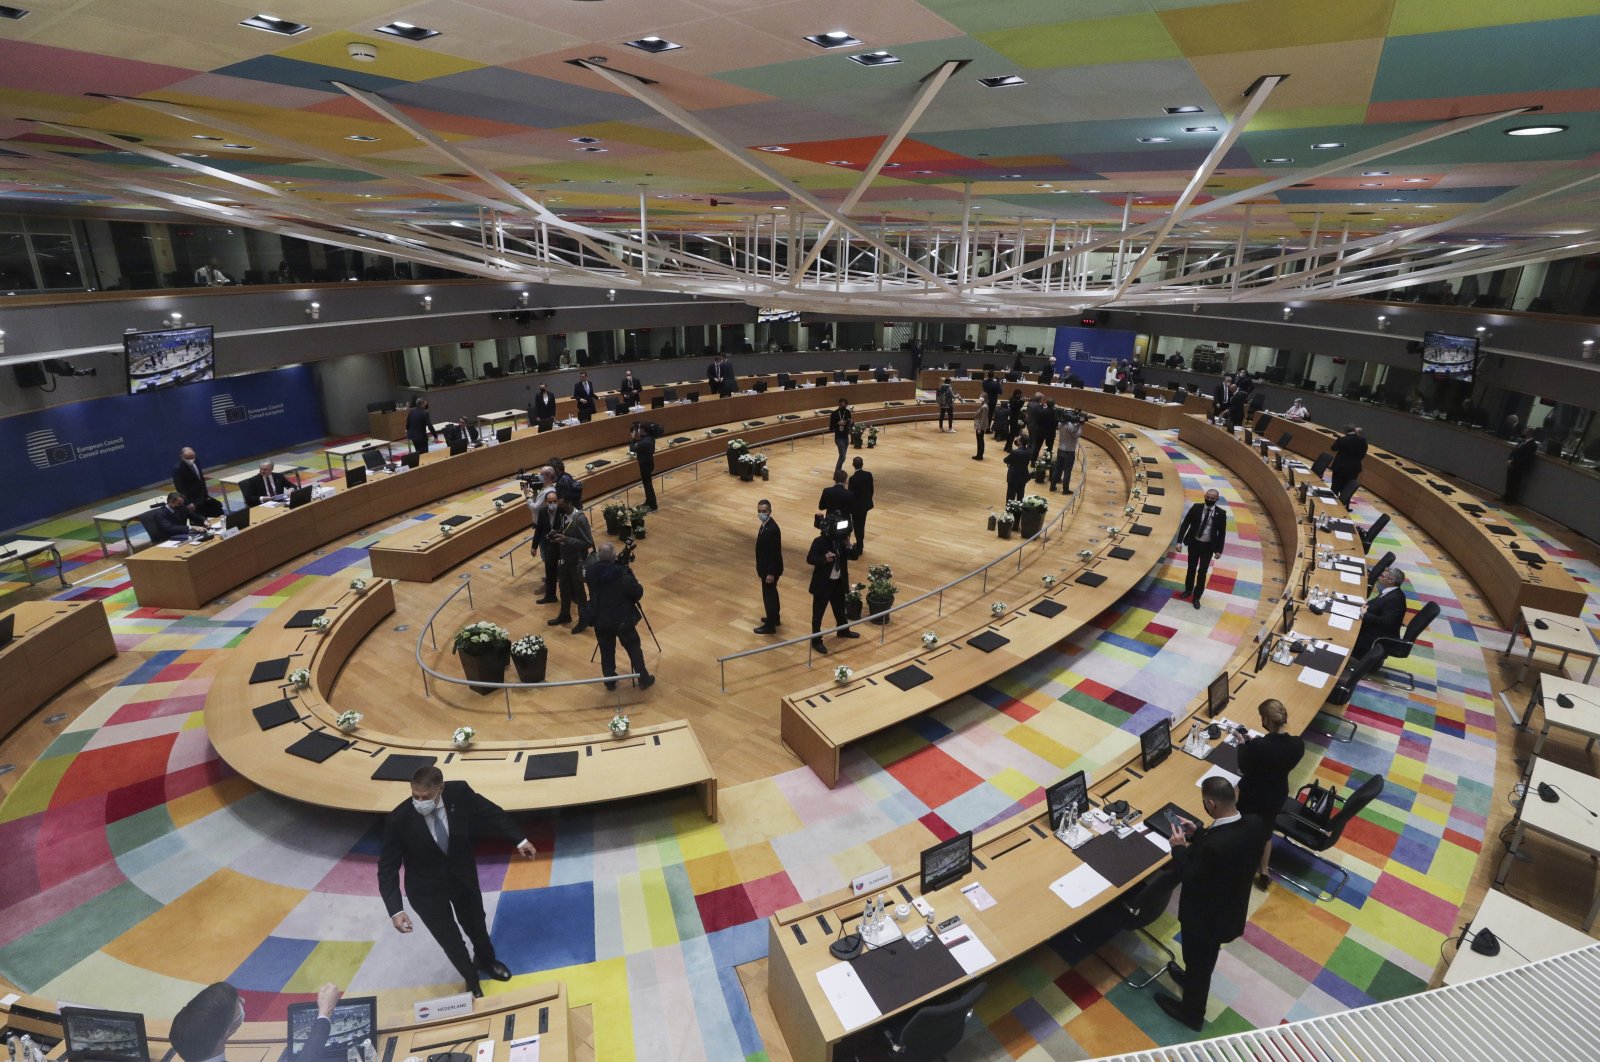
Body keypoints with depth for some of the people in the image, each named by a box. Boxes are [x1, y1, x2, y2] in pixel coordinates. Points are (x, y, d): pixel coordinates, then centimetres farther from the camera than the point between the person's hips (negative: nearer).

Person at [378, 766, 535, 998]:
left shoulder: (459, 793, -26)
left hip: (463, 876, 2)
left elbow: (491, 812, -10)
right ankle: (472, 981, 46)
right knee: (450, 940, 14)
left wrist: (519, 840, -8)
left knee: (476, 925, 25)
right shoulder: (398, 820, -30)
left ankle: (486, 961, 59)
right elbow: (387, 868, -21)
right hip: (427, 888, -2)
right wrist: (395, 910, -28)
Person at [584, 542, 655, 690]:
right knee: (634, 649, 12)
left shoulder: (591, 571, -10)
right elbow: (638, 592, -18)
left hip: (600, 619, 3)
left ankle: (610, 681, 27)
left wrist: (594, 556, 14)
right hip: (623, 619, -3)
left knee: (606, 651, 18)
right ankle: (644, 679, 21)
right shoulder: (623, 572, -22)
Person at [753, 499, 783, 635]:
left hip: (770, 569, -10)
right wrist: (760, 567, 19)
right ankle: (775, 618, 39)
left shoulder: (772, 529, -28)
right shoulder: (765, 524, 2)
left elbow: (775, 553, -26)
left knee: (768, 595, 2)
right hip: (767, 567, 10)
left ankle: (770, 625, 15)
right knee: (771, 593, 22)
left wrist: (771, 573, -22)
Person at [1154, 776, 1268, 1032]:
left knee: (1197, 961, 21)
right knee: (1206, 957, 34)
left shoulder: (1213, 846, -42)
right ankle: (1192, 980, 61)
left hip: (1205, 916, -7)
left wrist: (1179, 848, -16)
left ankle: (1192, 1013, 45)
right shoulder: (1254, 824, -19)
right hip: (1231, 908, 7)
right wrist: (1197, 835, 0)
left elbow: (1192, 881, -27)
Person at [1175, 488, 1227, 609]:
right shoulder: (1196, 507, -8)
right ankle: (1188, 589, 38)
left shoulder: (1221, 513, -9)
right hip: (1194, 543, 1)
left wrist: (1219, 550, -6)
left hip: (1208, 546, -1)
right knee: (1192, 568, 17)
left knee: (1202, 572, 4)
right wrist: (1179, 541, -11)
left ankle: (1196, 597, 17)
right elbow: (1185, 524, -6)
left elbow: (1222, 532, -3)